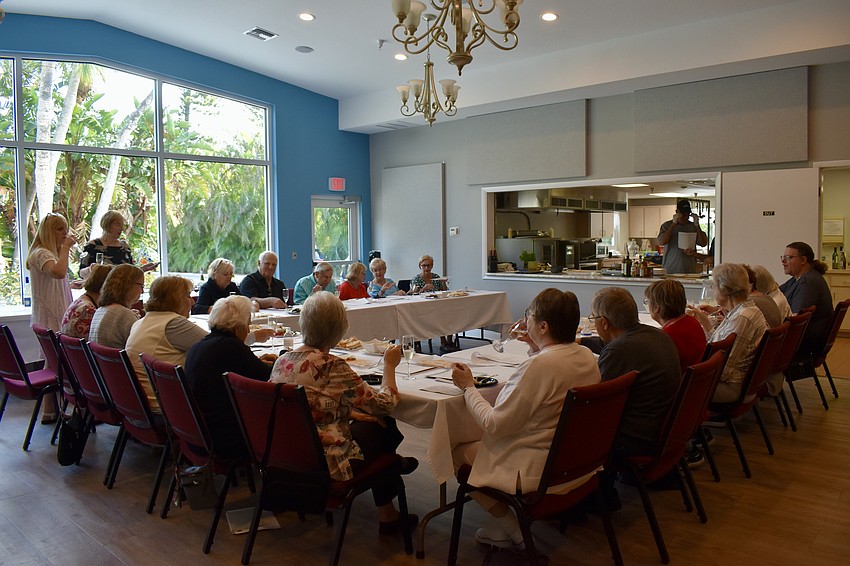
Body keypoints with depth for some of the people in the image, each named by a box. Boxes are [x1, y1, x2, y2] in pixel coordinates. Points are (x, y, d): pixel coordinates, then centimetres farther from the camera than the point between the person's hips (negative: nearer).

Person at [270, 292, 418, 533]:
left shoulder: (283, 360, -1)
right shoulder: (331, 367, -23)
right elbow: (384, 403, -13)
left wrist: (347, 413, 12)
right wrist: (390, 365, 1)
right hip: (325, 463, -7)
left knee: (364, 422, 20)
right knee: (381, 425, 17)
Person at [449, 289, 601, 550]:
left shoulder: (538, 365, -29)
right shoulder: (587, 356, -3)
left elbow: (494, 425, -24)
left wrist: (468, 386, -11)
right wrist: (536, 348, 10)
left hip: (542, 473, -9)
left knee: (458, 453, 11)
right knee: (479, 444, 24)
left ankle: (513, 531, 16)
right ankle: (500, 526, 23)